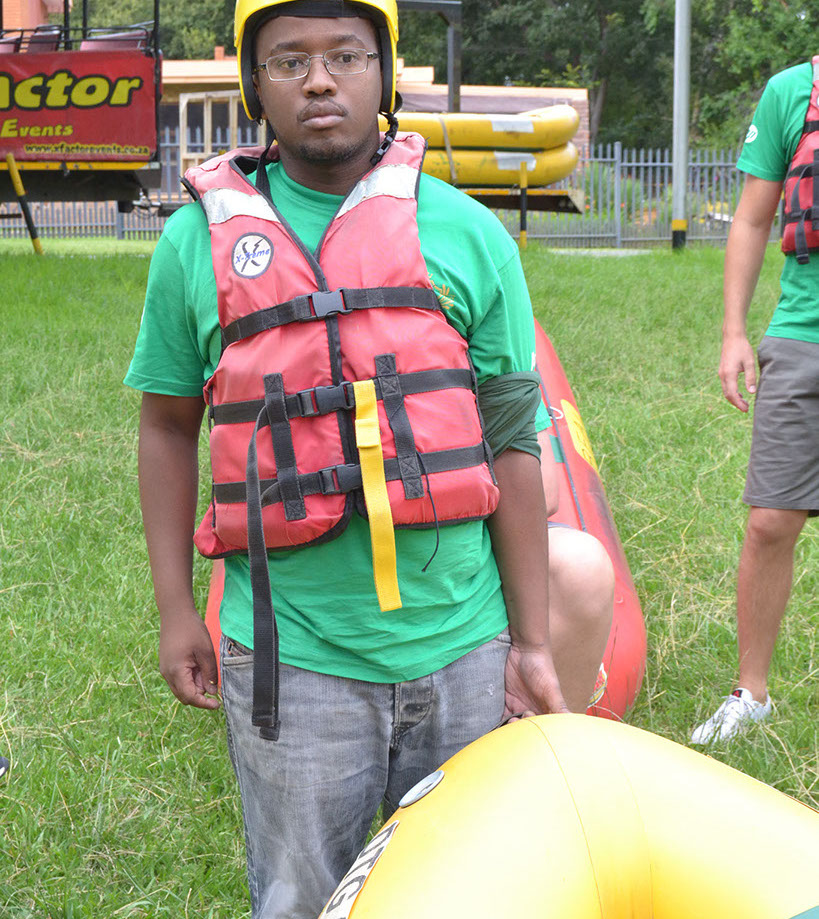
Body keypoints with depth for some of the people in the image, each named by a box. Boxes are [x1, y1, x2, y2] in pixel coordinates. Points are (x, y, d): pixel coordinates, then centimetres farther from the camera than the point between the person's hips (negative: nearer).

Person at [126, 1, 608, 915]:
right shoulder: (199, 239, 3)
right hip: (293, 658, -1)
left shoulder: (466, 235, 1)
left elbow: (511, 443, 3)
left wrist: (531, 641, 1)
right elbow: (168, 426, 10)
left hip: (458, 644, 1)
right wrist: (174, 608, 5)